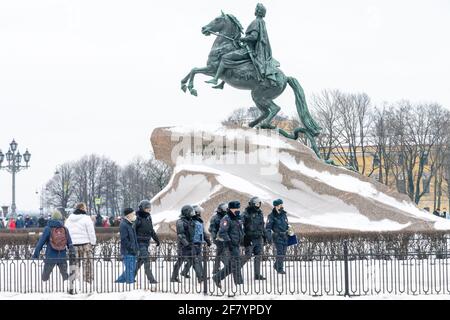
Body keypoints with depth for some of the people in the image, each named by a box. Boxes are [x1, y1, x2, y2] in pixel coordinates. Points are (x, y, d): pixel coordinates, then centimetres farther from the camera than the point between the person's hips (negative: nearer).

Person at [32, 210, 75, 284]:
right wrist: (72, 254, 11)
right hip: (63, 257, 2)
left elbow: (41, 242, -5)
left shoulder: (48, 229, -6)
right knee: (65, 275, 17)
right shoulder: (65, 229, 2)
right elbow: (70, 244, 4)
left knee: (45, 276, 9)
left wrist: (35, 254, 0)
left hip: (51, 258, -2)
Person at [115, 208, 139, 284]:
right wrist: (132, 248, -20)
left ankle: (120, 280, 25)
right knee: (130, 269, -7)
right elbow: (124, 239, -21)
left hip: (132, 252, 10)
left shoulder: (129, 224, 17)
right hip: (127, 252, -10)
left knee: (132, 268, 15)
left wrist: (136, 248, 17)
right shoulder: (123, 225, -15)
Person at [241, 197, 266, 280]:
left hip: (259, 238, 6)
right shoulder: (247, 213, -8)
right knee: (248, 255, -8)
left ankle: (257, 275, 8)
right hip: (250, 238, -6)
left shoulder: (260, 213, 13)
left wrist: (264, 236, 20)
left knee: (258, 256, 4)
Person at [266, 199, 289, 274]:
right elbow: (268, 227, -12)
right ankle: (279, 269, -4)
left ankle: (276, 265, 29)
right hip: (277, 236, -6)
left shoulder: (284, 214, 8)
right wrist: (269, 237, -20)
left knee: (283, 253, 10)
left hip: (285, 236, 6)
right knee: (280, 252, -12)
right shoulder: (272, 216, -11)